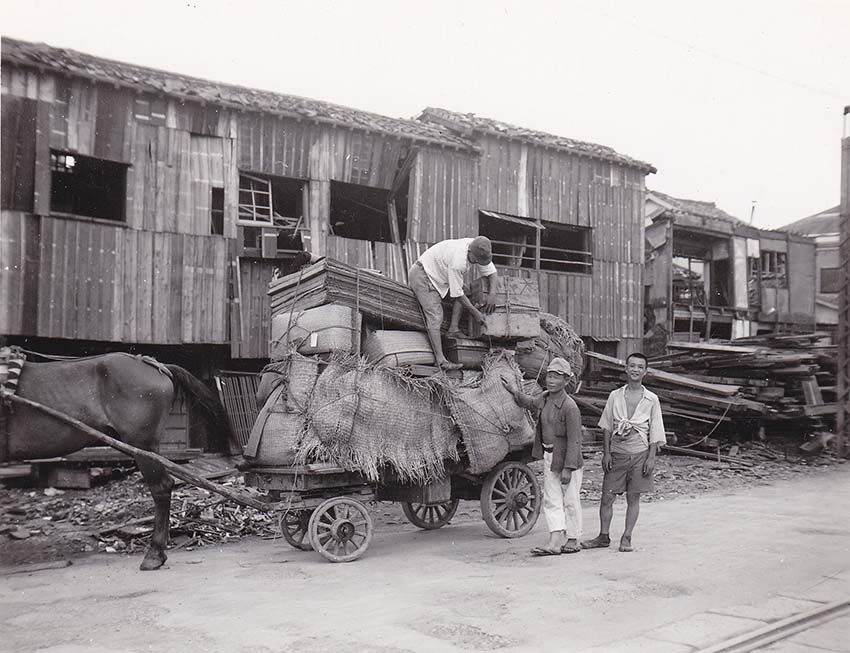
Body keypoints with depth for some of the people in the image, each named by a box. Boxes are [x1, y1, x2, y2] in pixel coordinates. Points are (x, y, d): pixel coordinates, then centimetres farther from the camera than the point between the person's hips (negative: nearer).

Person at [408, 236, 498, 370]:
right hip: (421, 276, -9)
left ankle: (453, 329, -4)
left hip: (437, 273, 10)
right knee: (435, 316, -21)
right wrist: (475, 313, -17)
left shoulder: (479, 250, -11)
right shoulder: (457, 261, -36)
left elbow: (491, 271, 3)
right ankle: (440, 360, -27)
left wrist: (492, 294, -12)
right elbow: (457, 293, -27)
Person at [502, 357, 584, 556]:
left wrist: (568, 468, -21)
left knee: (570, 500, 5)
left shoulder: (570, 407, -20)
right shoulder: (544, 398, 3)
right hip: (548, 456, 8)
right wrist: (513, 391, 23)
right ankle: (554, 541, 5)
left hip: (567, 458, -8)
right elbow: (531, 403, 29)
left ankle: (573, 540, 18)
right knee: (551, 499, 4)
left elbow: (574, 440, -20)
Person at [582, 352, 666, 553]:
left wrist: (651, 457, -5)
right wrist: (606, 453, 0)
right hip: (617, 453, 1)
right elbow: (606, 427, 6)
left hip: (639, 454, -1)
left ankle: (626, 538, 16)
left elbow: (655, 432, 2)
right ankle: (604, 536, 16)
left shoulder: (651, 399, 1)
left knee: (633, 497, 5)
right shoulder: (615, 396, 3)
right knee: (607, 496, 2)